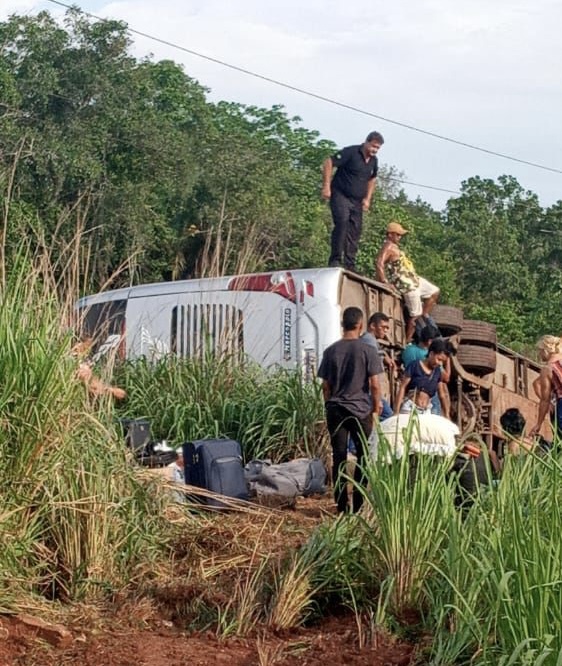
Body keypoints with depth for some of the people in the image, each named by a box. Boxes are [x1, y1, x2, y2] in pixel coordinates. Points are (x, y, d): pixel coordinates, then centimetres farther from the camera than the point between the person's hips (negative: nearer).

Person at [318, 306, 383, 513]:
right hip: (361, 410, -3)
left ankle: (342, 506, 7)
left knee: (339, 458, 5)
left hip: (336, 410, 3)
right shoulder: (367, 350, -5)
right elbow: (375, 385, -7)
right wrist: (376, 409, 3)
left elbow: (325, 385, 6)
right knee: (363, 457, 8)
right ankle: (359, 505, 8)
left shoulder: (331, 351, 4)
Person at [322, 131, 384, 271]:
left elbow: (372, 179, 26)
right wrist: (326, 186, -18)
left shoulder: (374, 161, 8)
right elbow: (328, 163, -14)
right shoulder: (351, 152, -13)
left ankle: (350, 266, 9)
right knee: (342, 223, -23)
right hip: (340, 196, -7)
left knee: (355, 232, 3)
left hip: (357, 201, 7)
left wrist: (367, 198, 15)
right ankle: (335, 260, -18)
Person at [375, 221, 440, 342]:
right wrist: (385, 282, -32)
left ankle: (423, 316, 17)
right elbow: (379, 264, -29)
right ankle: (407, 340, -2)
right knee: (414, 315, -6)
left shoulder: (394, 247, 15)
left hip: (413, 279, 10)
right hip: (405, 284, -10)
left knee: (434, 292, 20)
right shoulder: (388, 247, -16)